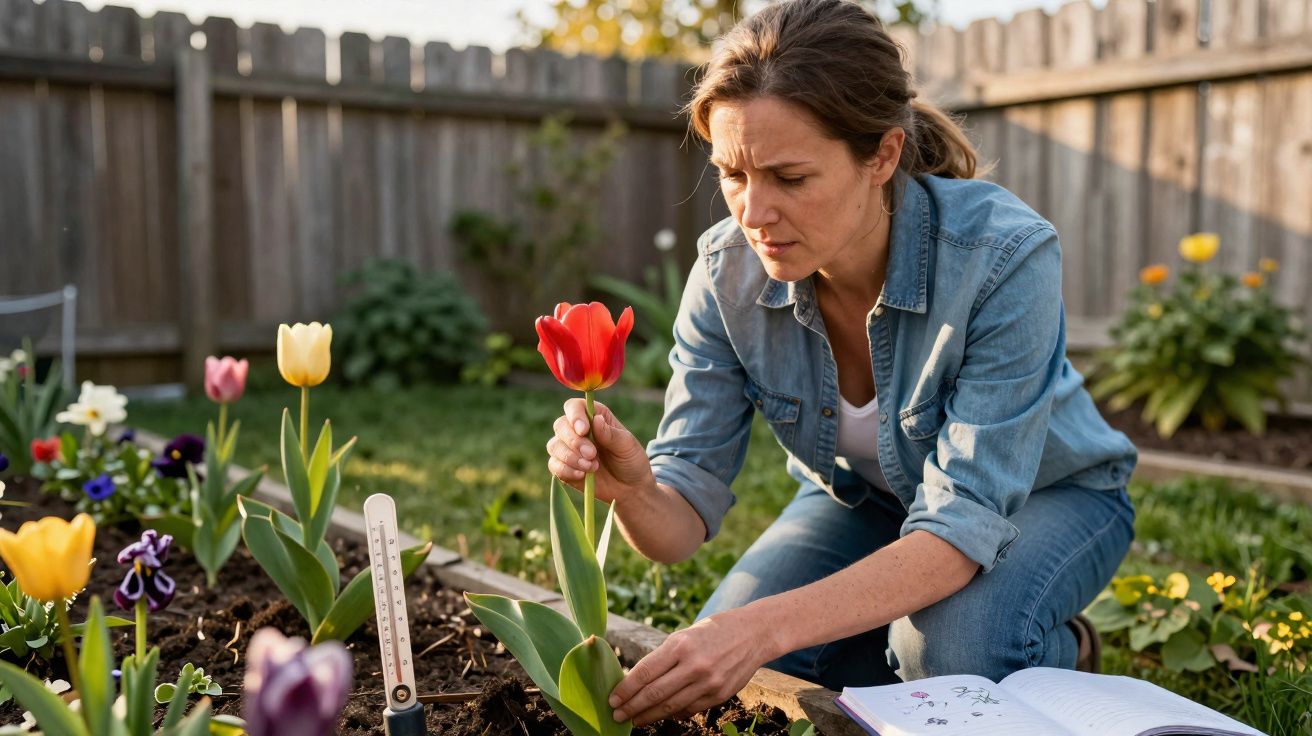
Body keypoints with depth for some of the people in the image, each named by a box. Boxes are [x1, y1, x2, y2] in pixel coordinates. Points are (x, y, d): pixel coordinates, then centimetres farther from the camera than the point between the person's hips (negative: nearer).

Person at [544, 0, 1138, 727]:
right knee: (718, 671, -18)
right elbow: (682, 520, -20)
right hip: (863, 500, 4)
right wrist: (633, 491, -45)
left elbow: (964, 522, -37)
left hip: (1041, 495, -3)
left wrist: (767, 627, -50)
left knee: (956, 646, -34)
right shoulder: (728, 272, -22)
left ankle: (1045, 657, 2)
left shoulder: (1004, 255, -34)